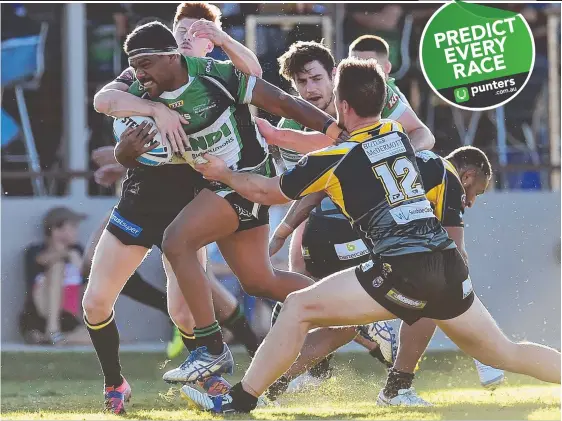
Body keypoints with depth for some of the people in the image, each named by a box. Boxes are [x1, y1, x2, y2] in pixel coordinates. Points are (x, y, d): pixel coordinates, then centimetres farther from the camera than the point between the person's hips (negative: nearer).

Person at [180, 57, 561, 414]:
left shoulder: (333, 160, 0)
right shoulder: (398, 135, 17)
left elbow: (268, 193, 16)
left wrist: (222, 173, 33)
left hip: (404, 273, -7)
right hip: (451, 268, 7)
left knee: (299, 308, 1)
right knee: (504, 354, 19)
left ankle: (242, 399, 4)